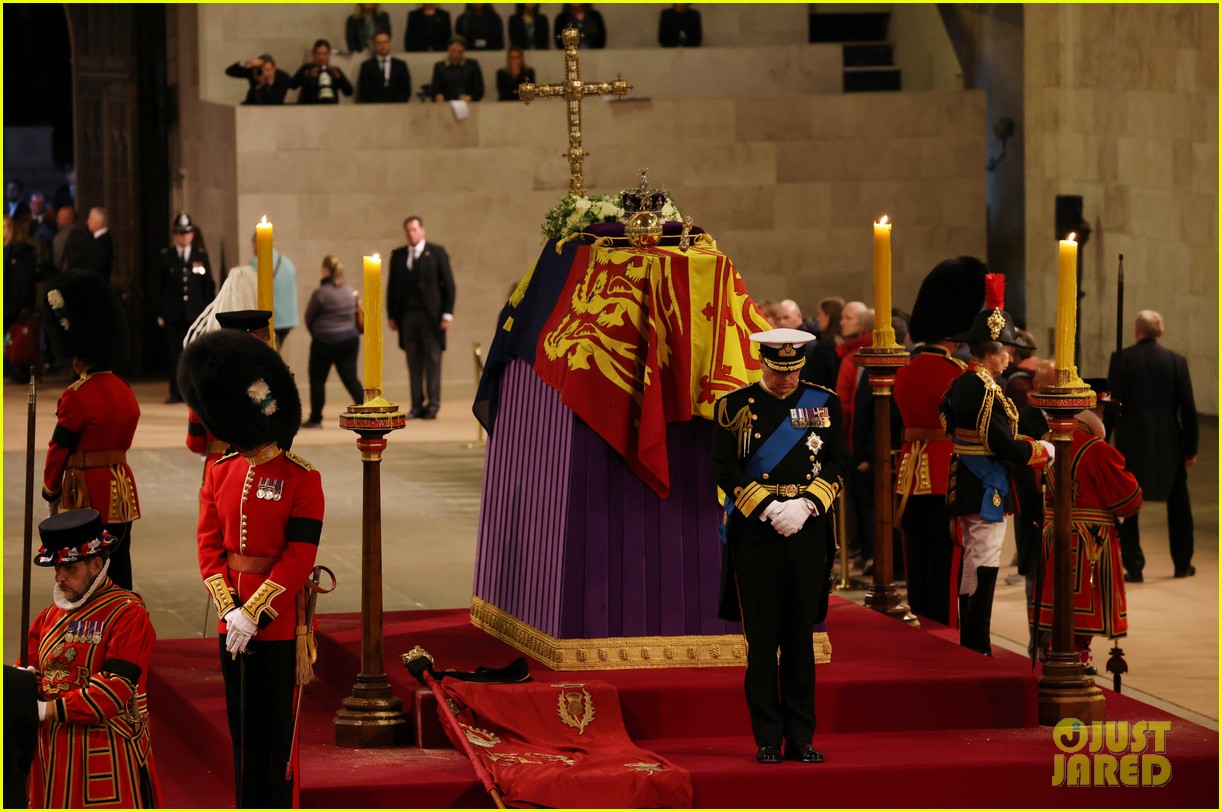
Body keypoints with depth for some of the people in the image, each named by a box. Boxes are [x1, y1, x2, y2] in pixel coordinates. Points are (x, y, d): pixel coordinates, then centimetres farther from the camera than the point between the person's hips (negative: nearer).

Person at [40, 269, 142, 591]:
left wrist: (51, 492, 5)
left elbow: (59, 449, -8)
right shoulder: (125, 391, 8)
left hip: (87, 495, -8)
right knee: (119, 571, 11)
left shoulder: (77, 396, -15)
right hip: (122, 491, 8)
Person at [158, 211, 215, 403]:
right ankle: (176, 393, 1)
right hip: (173, 314, -1)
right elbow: (160, 286, 6)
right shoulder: (165, 256, 6)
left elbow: (209, 286, 10)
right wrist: (160, 313, 1)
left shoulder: (201, 256, 9)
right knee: (174, 355, -3)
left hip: (196, 314, 1)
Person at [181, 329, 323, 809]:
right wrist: (228, 608, -9)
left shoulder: (301, 479, -9)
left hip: (276, 623, -5)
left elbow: (299, 558, -13)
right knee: (241, 730, 13)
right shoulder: (220, 473, 6)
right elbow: (209, 544, 4)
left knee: (270, 734, 0)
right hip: (231, 622, 5)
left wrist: (253, 614, -17)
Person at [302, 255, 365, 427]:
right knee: (351, 378, 5)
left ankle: (315, 418, 13)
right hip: (350, 339, 5)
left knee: (317, 379, 9)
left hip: (326, 341, -5)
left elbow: (309, 318, -1)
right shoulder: (350, 290, 5)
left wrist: (316, 333, 17)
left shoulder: (320, 293, -13)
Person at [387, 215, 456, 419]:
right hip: (407, 315, 3)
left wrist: (447, 314, -6)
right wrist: (392, 315, 7)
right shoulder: (398, 255, 11)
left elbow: (448, 283, 0)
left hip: (430, 315, -3)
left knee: (432, 360, -3)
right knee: (413, 362, 2)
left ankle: (433, 405, -1)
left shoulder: (436, 253, 2)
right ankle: (417, 405, 4)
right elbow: (392, 286, 13)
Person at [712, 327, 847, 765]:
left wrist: (805, 505, -11)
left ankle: (801, 738, 9)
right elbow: (725, 470, -3)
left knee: (800, 638, 5)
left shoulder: (825, 403, 8)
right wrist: (768, 509, -13)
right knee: (762, 640, 0)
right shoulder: (735, 406, 2)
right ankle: (768, 740, 5)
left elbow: (837, 465, 4)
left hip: (808, 532, 2)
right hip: (755, 532, -1)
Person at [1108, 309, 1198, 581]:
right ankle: (1182, 563, 24)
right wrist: (1191, 447, 5)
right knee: (1178, 506, 18)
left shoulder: (1121, 359, -7)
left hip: (1131, 440, -2)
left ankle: (1133, 567, 3)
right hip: (1169, 443, 2)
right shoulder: (1177, 361, -1)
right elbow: (1188, 408, -1)